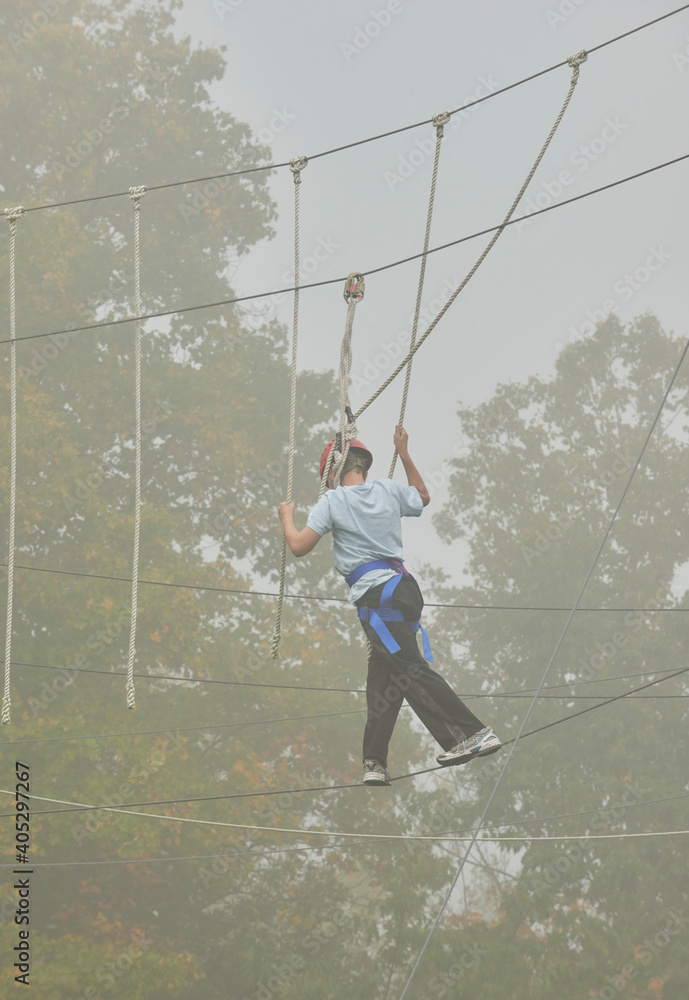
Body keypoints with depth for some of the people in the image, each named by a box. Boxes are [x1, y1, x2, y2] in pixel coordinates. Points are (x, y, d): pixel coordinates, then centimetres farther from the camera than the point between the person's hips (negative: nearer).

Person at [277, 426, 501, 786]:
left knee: (412, 669, -12)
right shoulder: (387, 489, 13)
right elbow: (422, 497, 34)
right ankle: (374, 764, 13)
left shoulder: (333, 501, -2)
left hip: (375, 595, -7)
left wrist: (287, 517, 15)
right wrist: (404, 455, 40)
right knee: (382, 681, 11)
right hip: (403, 585, 7)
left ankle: (474, 734, -22)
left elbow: (299, 546, -5)